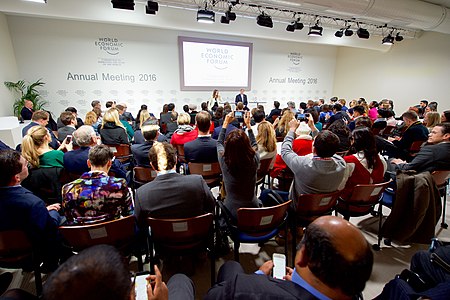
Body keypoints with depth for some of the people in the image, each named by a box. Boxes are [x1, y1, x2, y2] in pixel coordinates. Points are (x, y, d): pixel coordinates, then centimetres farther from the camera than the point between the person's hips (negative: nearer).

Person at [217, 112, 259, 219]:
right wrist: (248, 124, 11)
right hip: (253, 210, 1)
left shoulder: (224, 160, -21)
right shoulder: (254, 159, -20)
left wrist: (225, 123, 10)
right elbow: (254, 144, 5)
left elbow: (219, 143, 2)